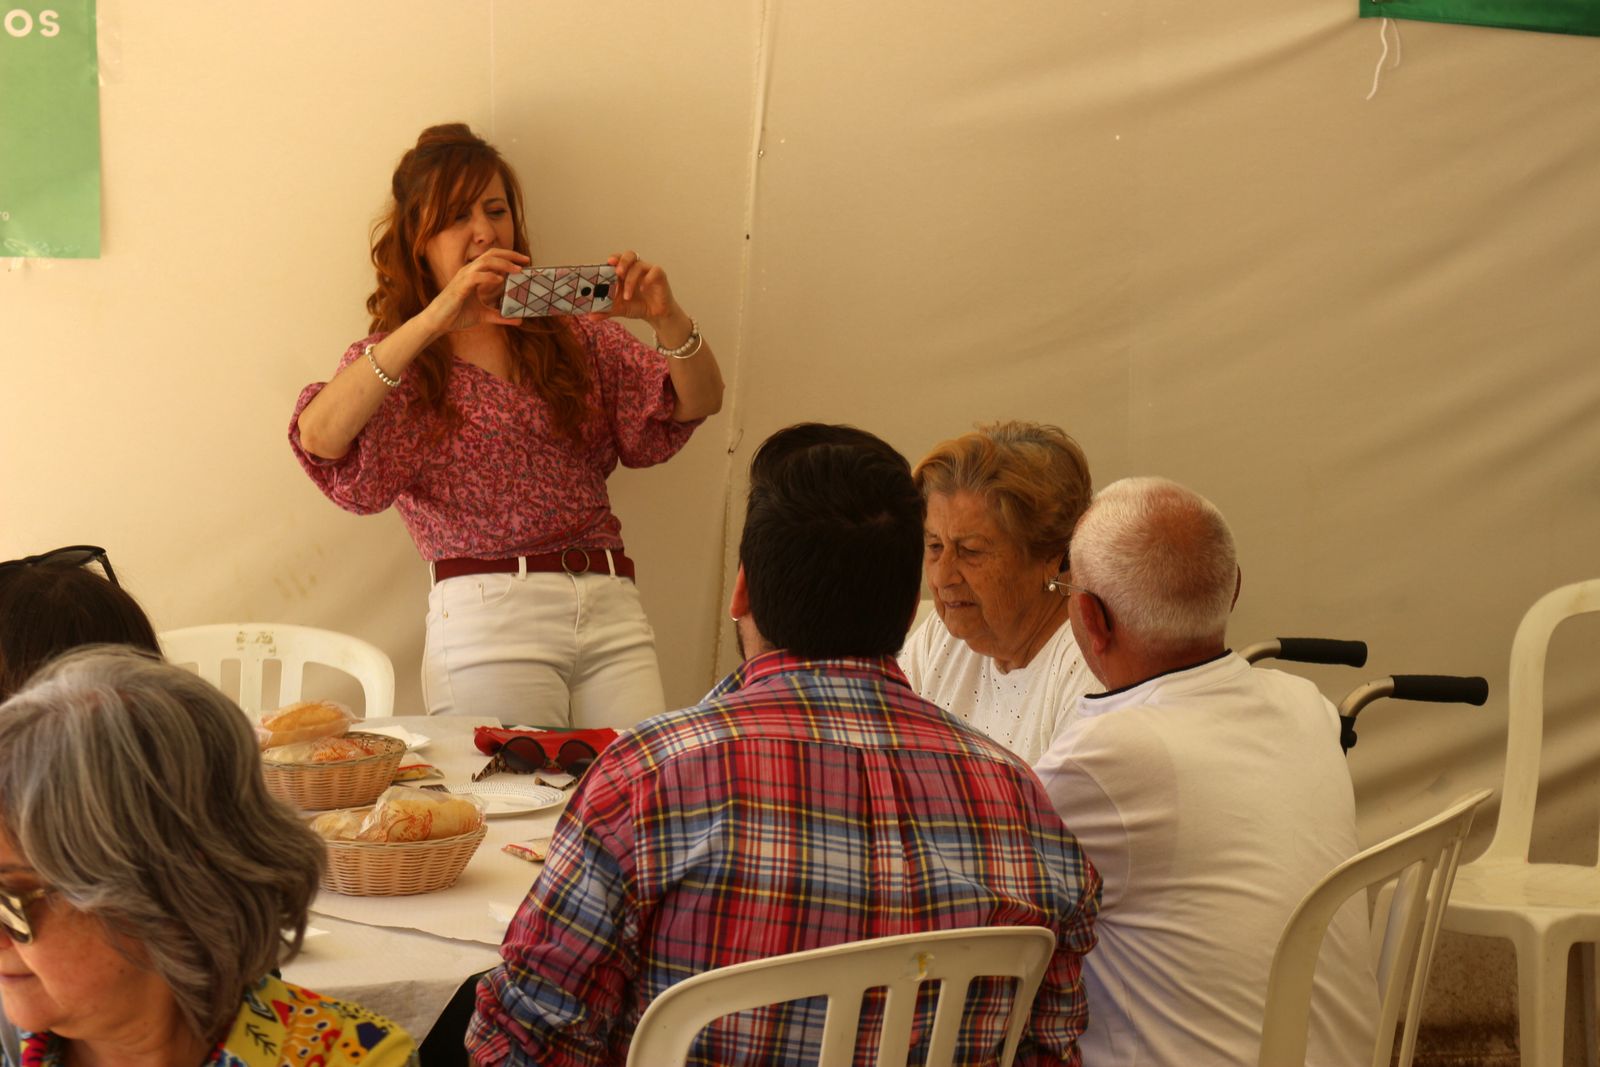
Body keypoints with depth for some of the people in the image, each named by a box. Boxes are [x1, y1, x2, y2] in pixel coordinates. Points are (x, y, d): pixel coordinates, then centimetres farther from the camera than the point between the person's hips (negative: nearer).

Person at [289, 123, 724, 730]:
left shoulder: (572, 335, 19)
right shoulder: (391, 361, 10)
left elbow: (699, 402, 10)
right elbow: (319, 435, -13)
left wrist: (668, 320, -11)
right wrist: (435, 320, -20)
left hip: (612, 609, 3)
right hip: (487, 613, -3)